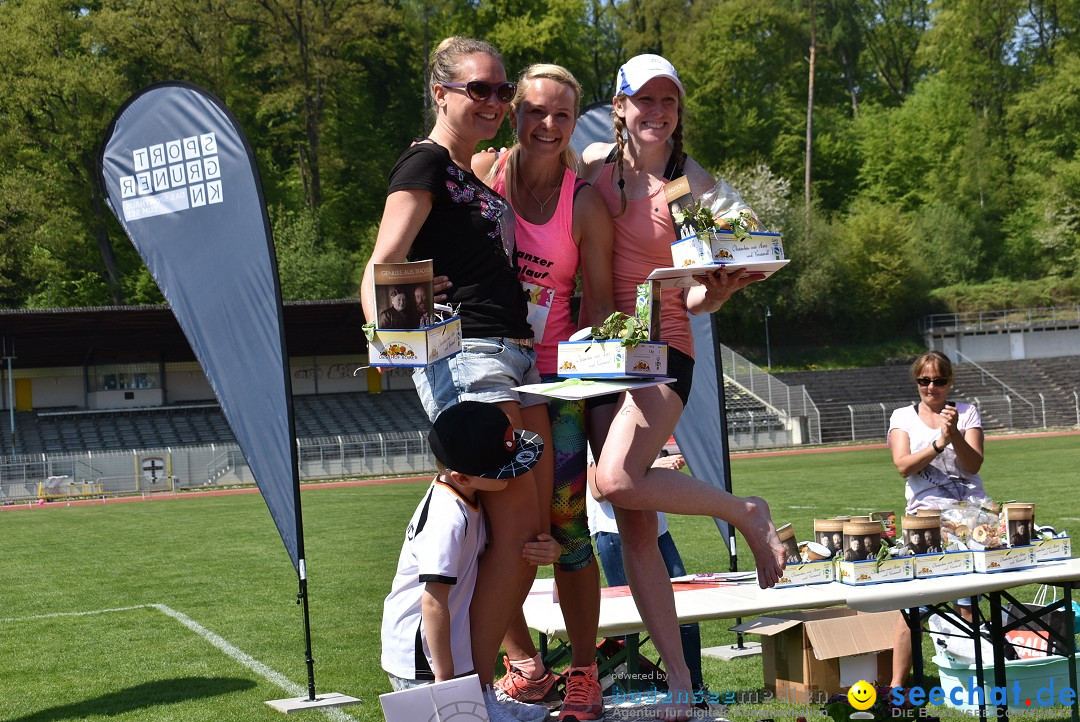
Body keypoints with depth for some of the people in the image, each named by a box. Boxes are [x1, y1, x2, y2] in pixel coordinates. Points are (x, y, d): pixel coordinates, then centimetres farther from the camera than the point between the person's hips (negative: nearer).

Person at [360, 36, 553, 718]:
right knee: (517, 528, -12)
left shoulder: (481, 175, 23)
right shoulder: (427, 162, -2)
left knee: (529, 533, 7)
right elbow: (382, 265, -14)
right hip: (463, 354, -9)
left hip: (516, 356, 9)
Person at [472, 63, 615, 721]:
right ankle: (521, 659, 16)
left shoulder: (586, 205, -1)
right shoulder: (480, 172, 0)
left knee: (567, 520, -4)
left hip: (553, 375, -1)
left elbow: (600, 298, 1)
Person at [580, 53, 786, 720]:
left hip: (663, 347, -4)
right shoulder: (594, 162, 6)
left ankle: (746, 512, -4)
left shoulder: (694, 186, -5)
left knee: (618, 482, -29)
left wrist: (723, 287, -25)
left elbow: (698, 300, -5)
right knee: (635, 527, 0)